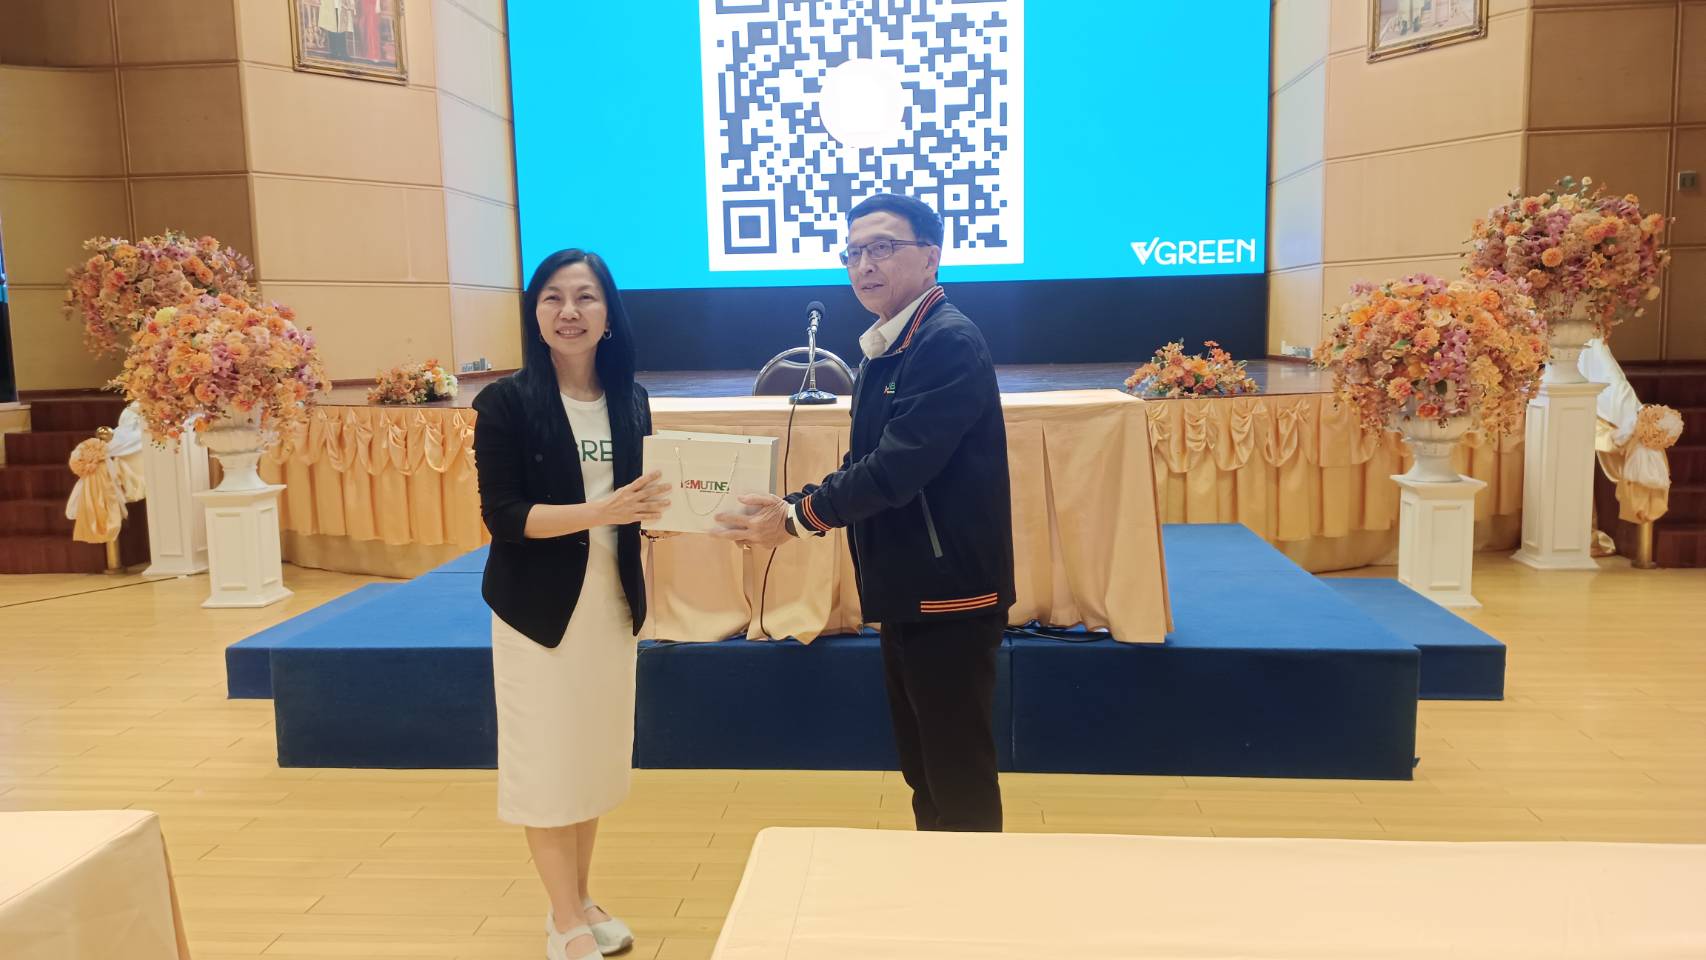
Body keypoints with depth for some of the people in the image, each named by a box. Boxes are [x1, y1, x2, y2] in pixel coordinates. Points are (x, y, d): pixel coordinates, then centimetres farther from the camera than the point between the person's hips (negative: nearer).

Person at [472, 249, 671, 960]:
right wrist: (598, 512, -27)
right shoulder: (507, 402, -11)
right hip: (540, 607, -4)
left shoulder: (631, 400, 2)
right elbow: (502, 515, -16)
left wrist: (658, 507, -12)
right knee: (548, 760, 5)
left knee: (598, 754, 14)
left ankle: (580, 902, 33)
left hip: (612, 601, 5)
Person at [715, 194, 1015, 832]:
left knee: (959, 780, 2)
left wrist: (799, 516, -16)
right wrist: (793, 510, -1)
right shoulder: (886, 348, 12)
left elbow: (899, 466, -24)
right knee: (922, 768, 20)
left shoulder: (950, 343, -17)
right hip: (907, 589, 10)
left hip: (949, 593, -9)